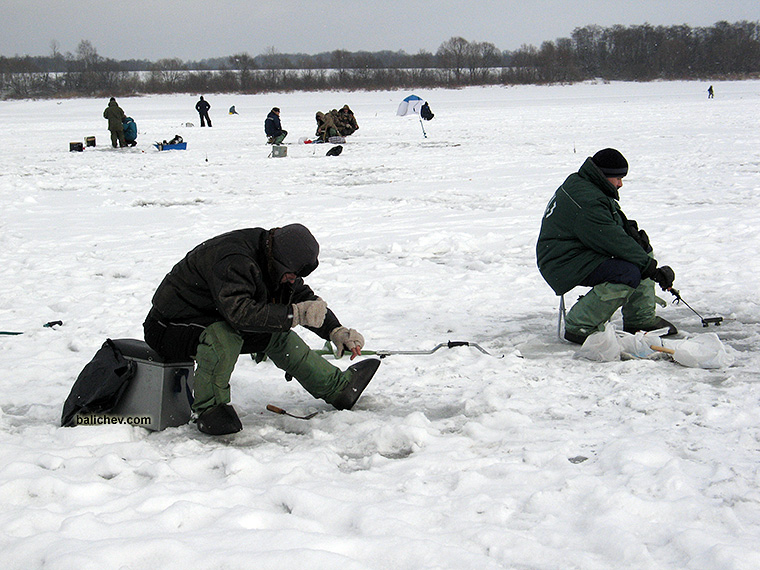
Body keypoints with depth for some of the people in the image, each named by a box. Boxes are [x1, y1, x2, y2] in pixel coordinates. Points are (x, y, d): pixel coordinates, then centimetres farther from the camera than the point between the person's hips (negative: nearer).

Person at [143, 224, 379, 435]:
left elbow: (303, 296, 7)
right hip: (169, 329, -9)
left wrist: (336, 331, -6)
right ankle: (210, 408, -24)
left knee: (277, 335, 5)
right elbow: (240, 313, -43)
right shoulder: (232, 261, -32)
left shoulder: (273, 260, -3)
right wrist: (295, 314, -40)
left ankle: (339, 386, 18)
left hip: (214, 320, 9)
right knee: (223, 334, -38)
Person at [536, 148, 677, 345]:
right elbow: (614, 241, -26)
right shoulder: (587, 201, -25)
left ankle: (641, 319, 14)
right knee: (629, 274, -28)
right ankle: (578, 326, -16)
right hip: (565, 264, -12)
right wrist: (652, 269, -21)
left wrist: (629, 227, 0)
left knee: (642, 248, 12)